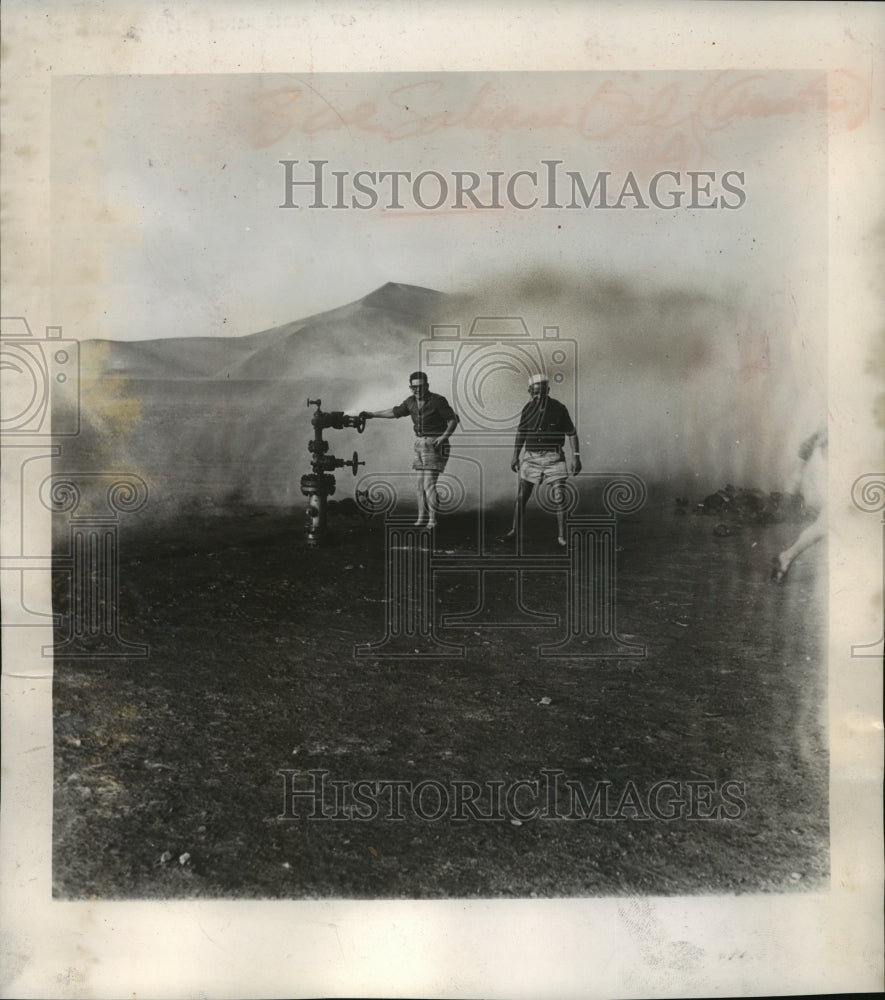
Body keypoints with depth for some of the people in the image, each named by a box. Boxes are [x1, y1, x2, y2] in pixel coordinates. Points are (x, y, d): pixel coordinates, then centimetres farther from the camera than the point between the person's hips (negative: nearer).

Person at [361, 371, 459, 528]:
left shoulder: (438, 401, -15)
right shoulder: (411, 402, 4)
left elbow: (453, 421, -14)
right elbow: (395, 412, 19)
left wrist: (443, 437, -28)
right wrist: (372, 414, 22)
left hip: (435, 446, -7)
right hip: (420, 445, 7)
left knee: (429, 485, -12)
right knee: (420, 484, 5)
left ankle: (433, 520, -3)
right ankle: (422, 517, 16)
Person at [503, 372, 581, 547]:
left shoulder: (558, 408, -7)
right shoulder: (528, 409, 3)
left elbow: (571, 433, -2)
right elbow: (521, 433, 15)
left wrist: (576, 457, -7)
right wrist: (515, 456, 15)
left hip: (553, 457, -3)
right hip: (531, 457, 3)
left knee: (559, 498, -8)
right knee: (521, 497, 5)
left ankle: (561, 536, 2)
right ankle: (515, 530, 21)